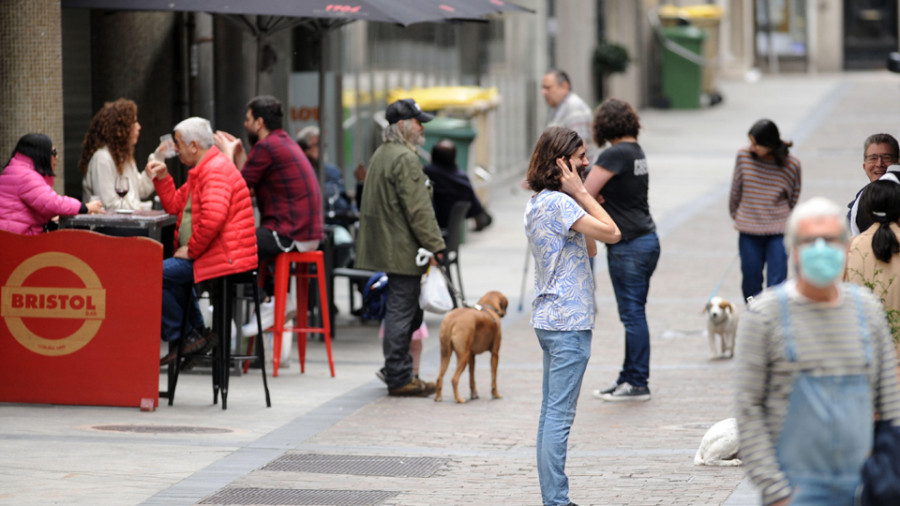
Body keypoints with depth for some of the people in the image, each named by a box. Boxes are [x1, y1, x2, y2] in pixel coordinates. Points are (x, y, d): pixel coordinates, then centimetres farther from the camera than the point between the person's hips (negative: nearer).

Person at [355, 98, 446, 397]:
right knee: (401, 310, -6)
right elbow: (418, 209, -20)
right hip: (402, 249, -10)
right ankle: (398, 378, -2)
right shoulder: (405, 159, -16)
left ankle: (397, 369, 20)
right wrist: (435, 245, -16)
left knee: (402, 310, 17)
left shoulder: (380, 155, 17)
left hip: (384, 246, 10)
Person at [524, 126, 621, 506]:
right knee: (559, 414, -9)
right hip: (568, 321, -10)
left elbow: (589, 249, 17)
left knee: (551, 412, 12)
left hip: (549, 317, 10)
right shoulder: (559, 203, -16)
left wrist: (577, 195, 10)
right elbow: (611, 233, -21)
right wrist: (581, 193, -15)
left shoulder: (536, 203, 14)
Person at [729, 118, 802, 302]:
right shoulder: (744, 156, -6)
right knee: (751, 282, 8)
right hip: (748, 232, 2)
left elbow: (794, 197, 7)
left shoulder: (792, 165, -9)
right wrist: (735, 215, 19)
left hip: (779, 232, -2)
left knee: (776, 284, -6)